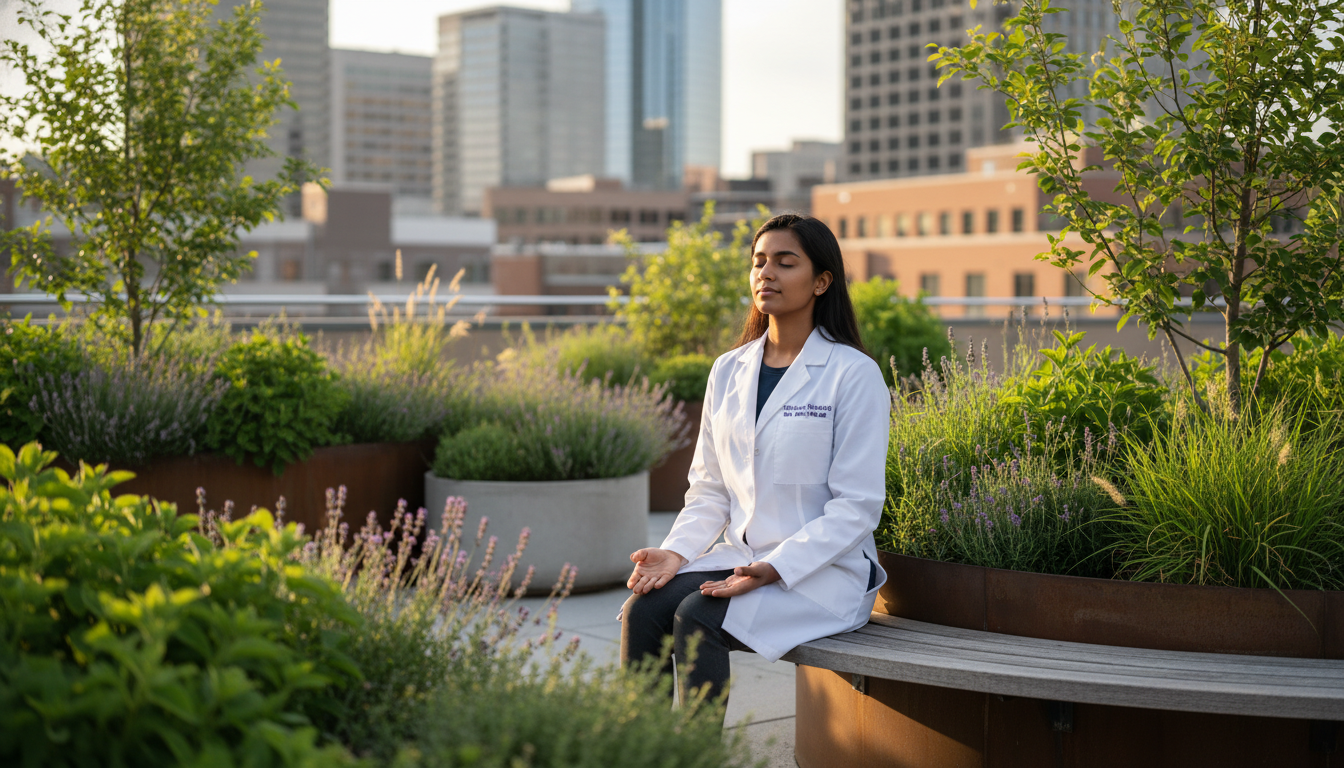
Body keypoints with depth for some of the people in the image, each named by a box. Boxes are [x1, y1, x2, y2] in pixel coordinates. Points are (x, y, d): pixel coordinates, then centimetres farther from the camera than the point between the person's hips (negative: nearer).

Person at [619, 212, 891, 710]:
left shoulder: (854, 375, -6)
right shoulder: (729, 371, 12)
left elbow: (857, 506, -10)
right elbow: (710, 489, 14)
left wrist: (776, 569, -21)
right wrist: (676, 551, -6)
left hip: (824, 570, -5)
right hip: (741, 554, 5)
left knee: (695, 617, -29)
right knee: (643, 608, -22)